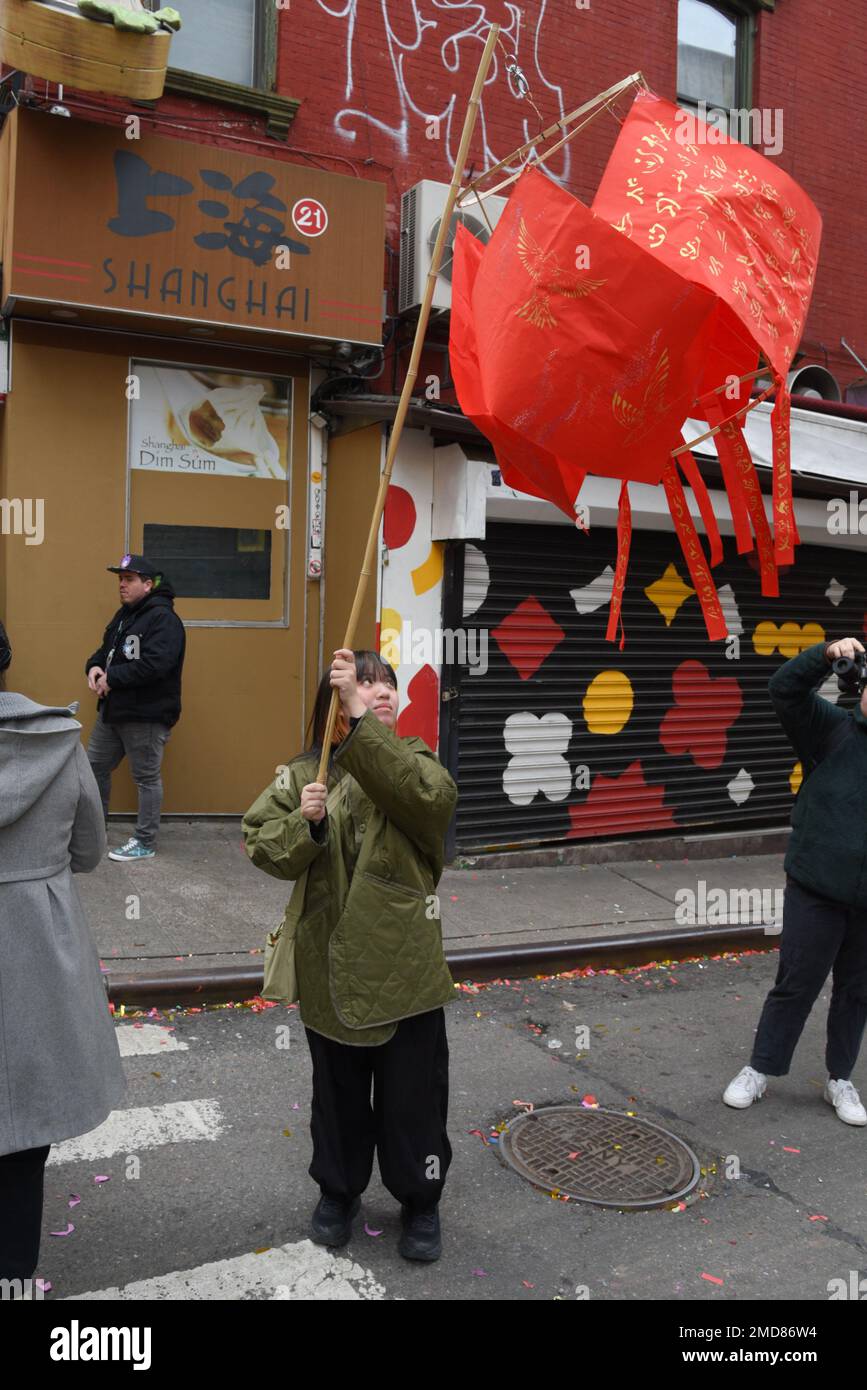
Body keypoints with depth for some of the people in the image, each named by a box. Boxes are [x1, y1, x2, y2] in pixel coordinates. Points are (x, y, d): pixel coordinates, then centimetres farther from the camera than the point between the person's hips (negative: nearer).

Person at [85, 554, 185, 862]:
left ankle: (145, 843, 13)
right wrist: (95, 666, -3)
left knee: (146, 778, 2)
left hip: (146, 715, -10)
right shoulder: (124, 614, 14)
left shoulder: (163, 618, -17)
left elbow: (155, 664, -28)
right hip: (112, 710, 10)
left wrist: (112, 678, -21)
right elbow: (106, 649, 21)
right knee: (95, 767, 16)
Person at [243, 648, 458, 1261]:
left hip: (405, 969, -1)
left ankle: (421, 1202, 35)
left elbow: (430, 795, -29)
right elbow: (260, 841, -3)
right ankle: (339, 1192, 43)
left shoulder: (410, 759, -6)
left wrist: (360, 718, -37)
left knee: (413, 1095, 11)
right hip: (330, 969, 2)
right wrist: (304, 824, -23)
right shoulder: (304, 775, -1)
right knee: (339, 1093, 20)